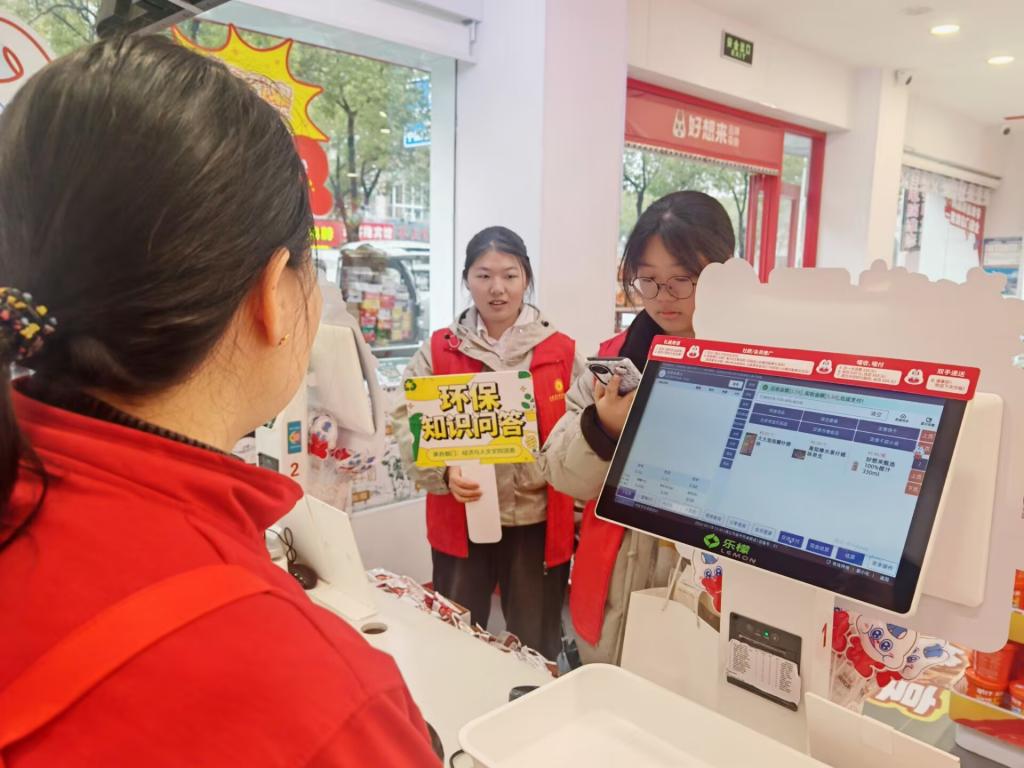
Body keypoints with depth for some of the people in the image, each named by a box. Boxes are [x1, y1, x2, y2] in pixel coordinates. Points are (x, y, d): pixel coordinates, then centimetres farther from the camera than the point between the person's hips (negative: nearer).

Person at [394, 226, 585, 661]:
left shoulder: (562, 352, -1)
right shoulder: (438, 351, 0)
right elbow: (407, 423, -3)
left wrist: (580, 523, -2)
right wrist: (444, 473, -21)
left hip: (539, 523, 0)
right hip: (459, 522, 1)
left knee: (536, 651, 17)